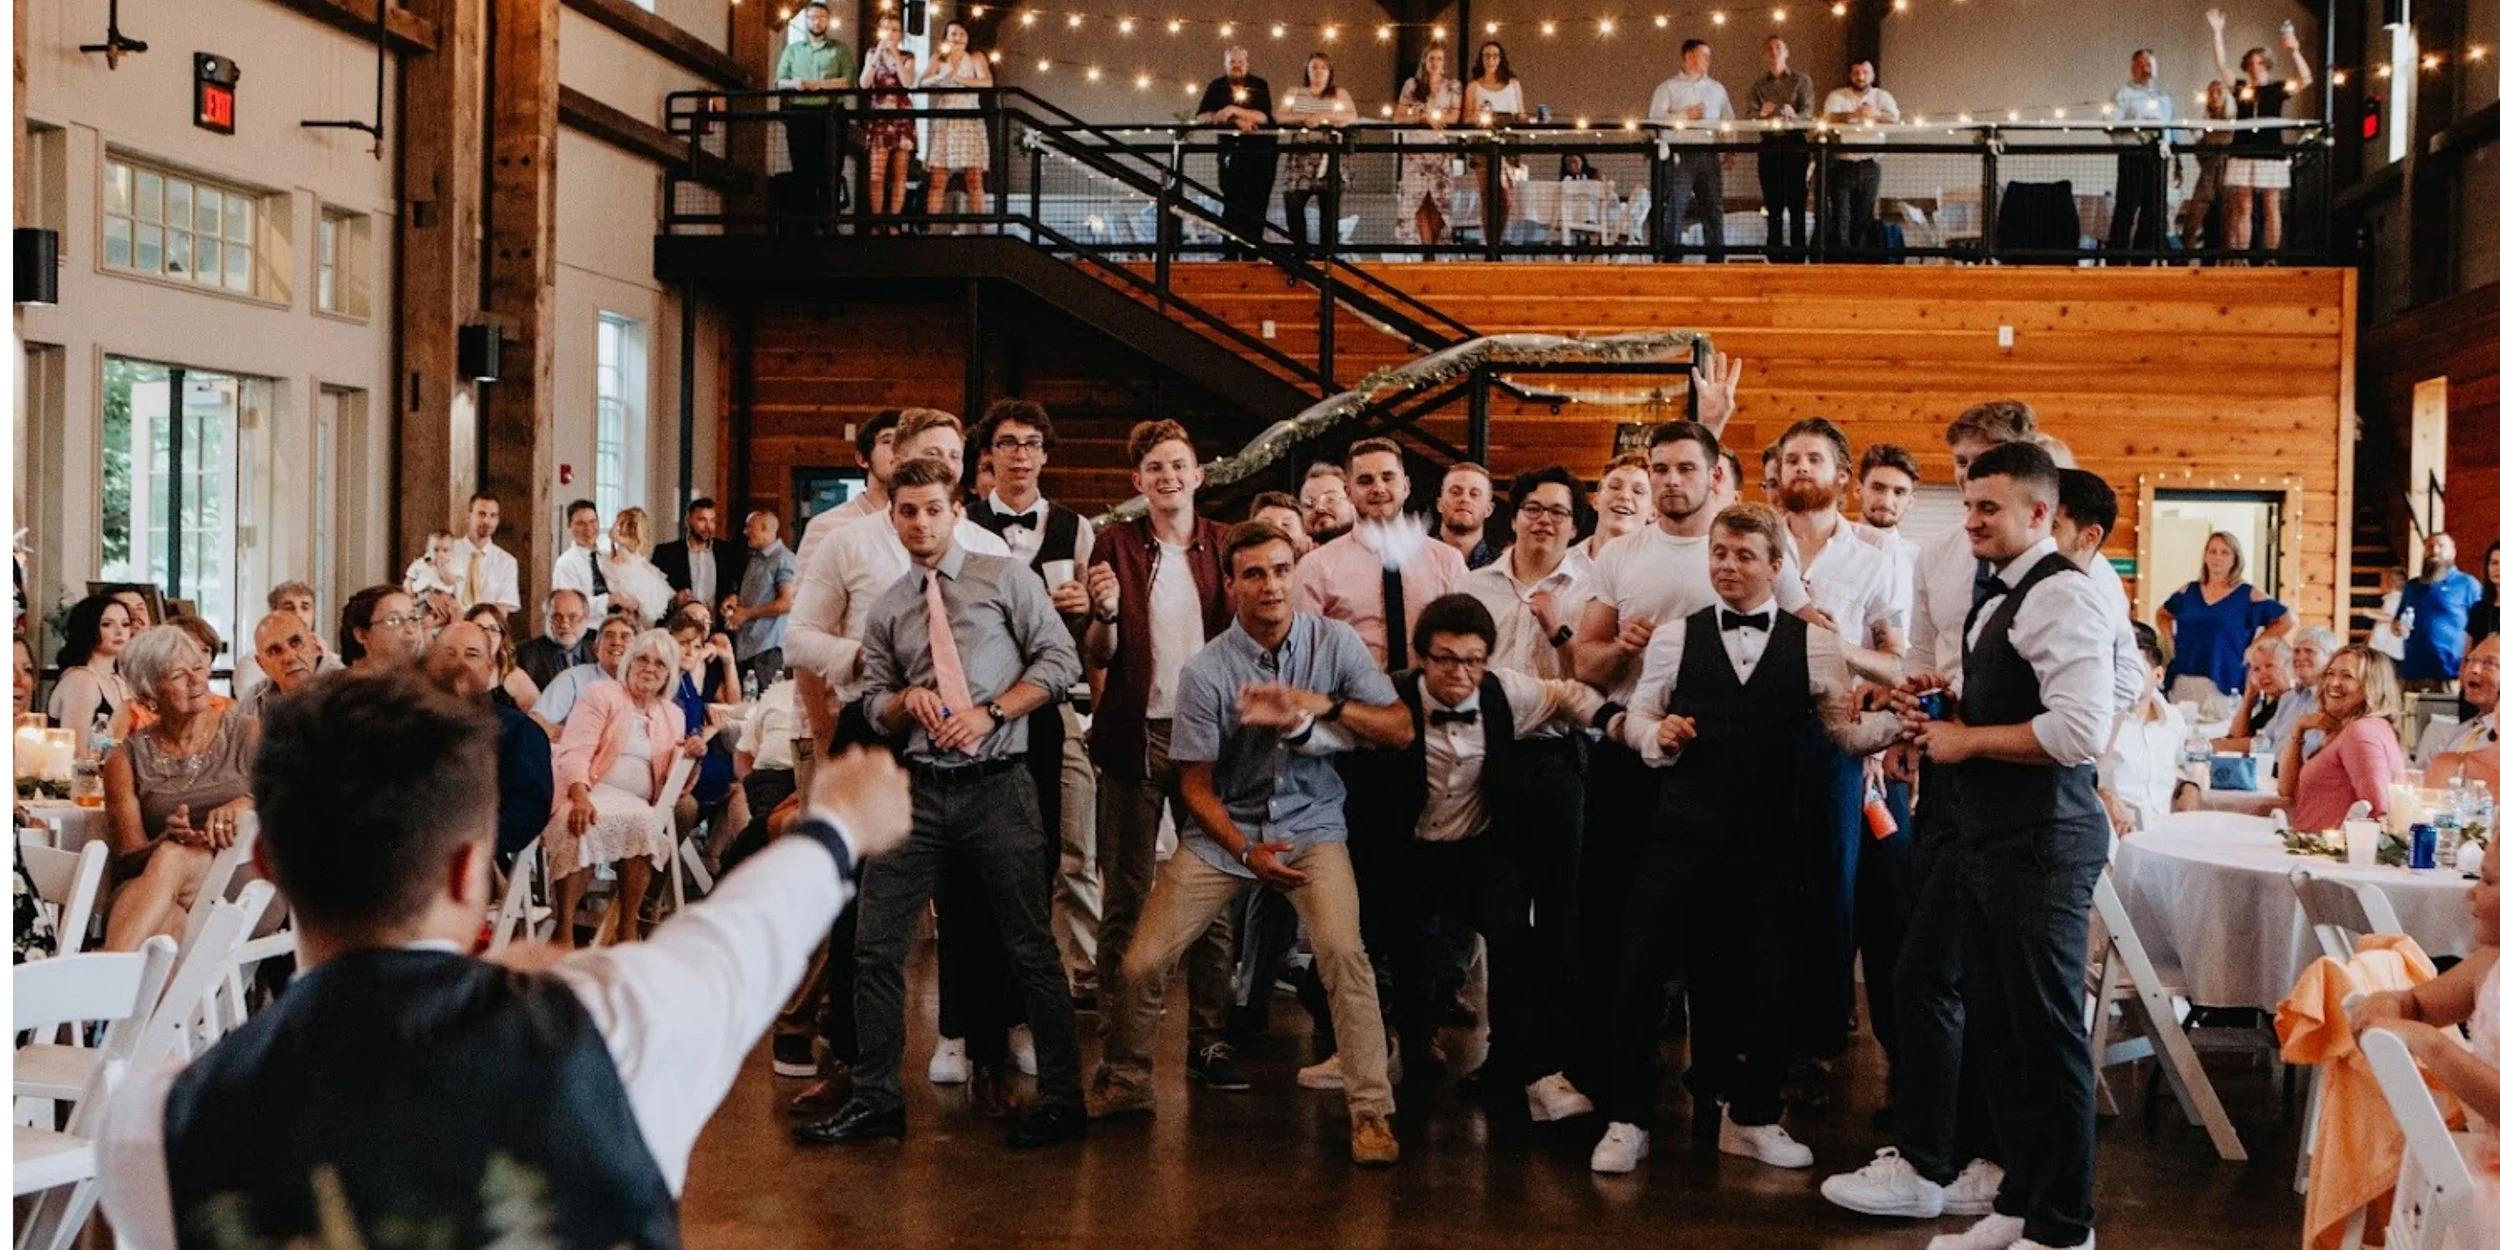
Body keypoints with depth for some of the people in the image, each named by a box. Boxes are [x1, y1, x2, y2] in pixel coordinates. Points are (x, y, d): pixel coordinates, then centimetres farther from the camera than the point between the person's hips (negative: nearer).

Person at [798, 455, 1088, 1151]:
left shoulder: (1005, 578, 3)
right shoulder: (888, 610, 14)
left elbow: (1059, 661, -2)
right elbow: (874, 704, 15)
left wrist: (991, 712, -12)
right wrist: (908, 701, -7)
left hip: (996, 785, -4)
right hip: (921, 788, 4)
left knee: (1030, 946, 1)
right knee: (878, 944, 1)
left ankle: (1062, 1100, 11)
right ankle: (876, 1099, 11)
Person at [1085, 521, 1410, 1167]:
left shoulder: (1335, 641, -6)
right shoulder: (1206, 671, -10)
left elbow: (1401, 730, -8)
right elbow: (1196, 784, -4)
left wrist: (1323, 705, -21)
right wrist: (1246, 853, -16)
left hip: (1311, 824, 0)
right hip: (1225, 829, 1)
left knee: (1343, 950, -26)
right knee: (1139, 966, -5)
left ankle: (1372, 1111, -14)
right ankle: (1126, 1084, 24)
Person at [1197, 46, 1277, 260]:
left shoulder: (1260, 86, 2)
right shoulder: (1216, 87, 8)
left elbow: (1264, 116, -11)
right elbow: (1202, 117, -3)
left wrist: (1234, 111, -22)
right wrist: (1237, 122, -13)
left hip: (1260, 153, -1)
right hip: (1230, 152, 1)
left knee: (1256, 205, -6)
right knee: (1233, 205, -6)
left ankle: (1251, 254, -3)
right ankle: (1230, 255, -4)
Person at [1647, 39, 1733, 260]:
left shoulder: (1717, 89, 20)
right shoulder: (1668, 88, 8)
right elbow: (1655, 119, -4)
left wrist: (1730, 151, 4)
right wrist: (1685, 116, -12)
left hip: (1709, 156, 4)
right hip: (1679, 155, -3)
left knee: (1714, 207, 1)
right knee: (1674, 207, -7)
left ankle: (1716, 257, 4)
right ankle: (1671, 257, -4)